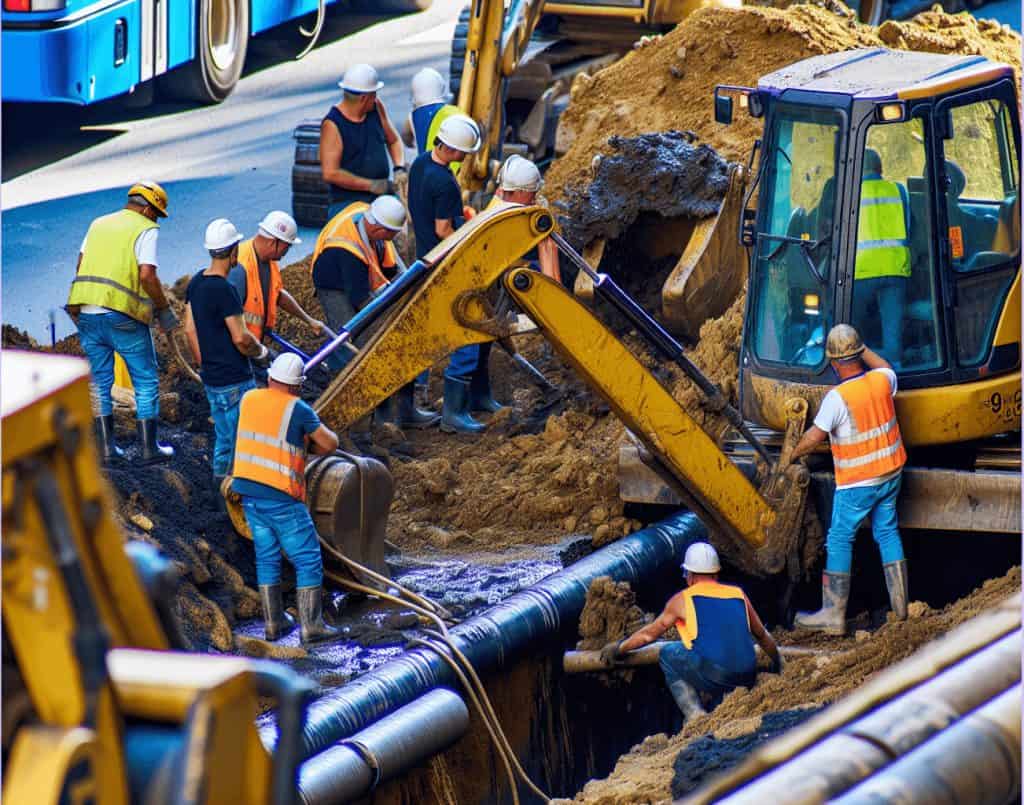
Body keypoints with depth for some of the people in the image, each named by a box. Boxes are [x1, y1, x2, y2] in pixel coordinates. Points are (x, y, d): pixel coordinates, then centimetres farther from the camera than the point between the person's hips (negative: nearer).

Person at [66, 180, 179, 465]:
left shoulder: (99, 224, 16)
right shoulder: (145, 229, -2)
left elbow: (80, 265, 13)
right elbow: (147, 275, -12)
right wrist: (164, 309, -2)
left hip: (86, 312, 5)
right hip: (122, 315, -5)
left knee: (99, 383, 13)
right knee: (146, 382, 7)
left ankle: (106, 447, 12)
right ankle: (148, 449, 6)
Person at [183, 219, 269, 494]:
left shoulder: (196, 283, 6)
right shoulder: (224, 290, -21)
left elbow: (190, 330, 13)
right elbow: (240, 338, -21)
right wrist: (260, 351, -2)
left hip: (211, 377, 9)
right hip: (235, 380, -9)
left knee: (224, 440, 18)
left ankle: (219, 490, 23)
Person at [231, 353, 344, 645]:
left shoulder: (249, 399, 5)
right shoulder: (297, 409, -13)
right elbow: (330, 444, -5)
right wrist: (307, 444, 12)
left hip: (248, 491, 6)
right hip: (281, 499, -6)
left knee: (267, 558, 16)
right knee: (308, 561, 1)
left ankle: (274, 623, 18)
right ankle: (311, 627, -3)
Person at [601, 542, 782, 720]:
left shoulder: (683, 599, 12)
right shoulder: (739, 595, 20)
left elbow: (648, 634, 24)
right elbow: (763, 636, 32)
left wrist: (618, 648, 39)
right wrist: (777, 662, 50)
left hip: (712, 675, -5)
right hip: (747, 678, 6)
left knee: (668, 655, 21)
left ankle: (695, 715, 9)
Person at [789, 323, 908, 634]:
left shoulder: (837, 398, -24)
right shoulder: (881, 380, -7)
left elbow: (814, 437, -14)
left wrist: (792, 455, 3)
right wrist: (864, 351, 21)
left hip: (856, 483, -6)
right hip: (891, 472, 6)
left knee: (839, 541, 2)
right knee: (887, 532, 19)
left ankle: (833, 614, 4)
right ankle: (899, 601, 24)